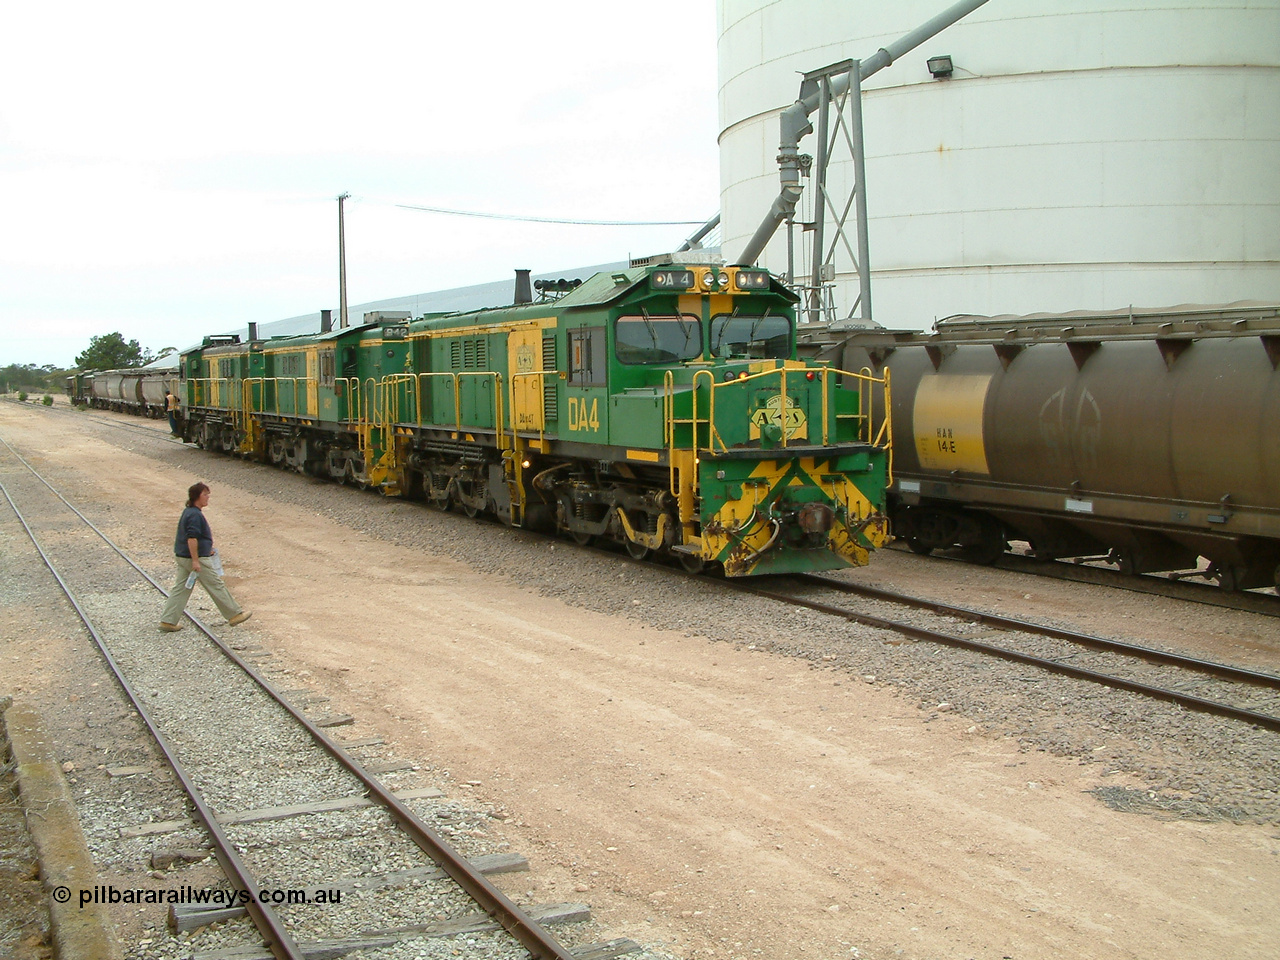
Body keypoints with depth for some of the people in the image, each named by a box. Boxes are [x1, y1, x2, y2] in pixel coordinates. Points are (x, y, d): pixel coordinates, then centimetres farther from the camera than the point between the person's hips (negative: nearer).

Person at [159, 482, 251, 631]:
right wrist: (195, 560, -25)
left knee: (180, 589, 10)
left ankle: (168, 620, 9)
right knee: (217, 586, 1)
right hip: (198, 558, -10)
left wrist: (208, 550, 29)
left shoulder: (188, 512, 14)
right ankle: (234, 615, 11)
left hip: (182, 557, 10)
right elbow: (191, 538, -26)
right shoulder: (195, 515, -20)